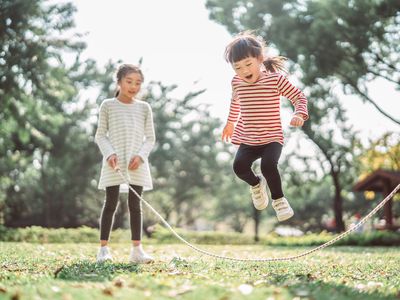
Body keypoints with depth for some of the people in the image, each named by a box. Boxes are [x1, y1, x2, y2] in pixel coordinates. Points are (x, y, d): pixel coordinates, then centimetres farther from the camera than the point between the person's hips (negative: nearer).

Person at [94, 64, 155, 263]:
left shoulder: (144, 108, 9)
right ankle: (103, 248, 4)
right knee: (111, 203, -1)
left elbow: (150, 138, 9)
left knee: (135, 204, 4)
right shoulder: (108, 105, 4)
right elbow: (100, 135, 5)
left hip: (136, 164, 2)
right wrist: (109, 154, -12)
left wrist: (140, 155, -8)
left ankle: (137, 249, 7)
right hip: (114, 164, -2)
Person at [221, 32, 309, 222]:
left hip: (272, 138, -3)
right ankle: (256, 184, 15)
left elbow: (298, 96, -4)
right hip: (247, 139, 3)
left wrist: (299, 114, -24)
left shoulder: (275, 79, -10)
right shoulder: (237, 82, 1)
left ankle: (278, 199, 0)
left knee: (268, 165, -29)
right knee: (239, 166, -21)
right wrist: (230, 122, 36)